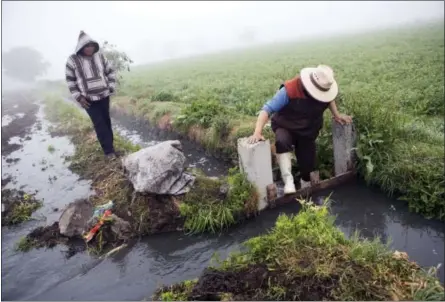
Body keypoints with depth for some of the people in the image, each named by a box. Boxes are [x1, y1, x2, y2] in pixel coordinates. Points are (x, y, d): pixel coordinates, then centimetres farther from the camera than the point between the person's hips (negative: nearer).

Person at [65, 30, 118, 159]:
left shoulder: (100, 56, -2)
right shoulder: (73, 60, -10)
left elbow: (111, 72, 8)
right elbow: (70, 80, -3)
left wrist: (111, 88, 1)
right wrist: (78, 97, -9)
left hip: (104, 95, 3)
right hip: (88, 99, -3)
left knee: (106, 121, 12)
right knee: (99, 124, -6)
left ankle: (109, 145, 27)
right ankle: (109, 150, -1)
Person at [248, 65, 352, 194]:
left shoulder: (324, 89, -14)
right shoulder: (289, 90, -31)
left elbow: (330, 99, 13)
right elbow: (267, 109, -33)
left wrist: (337, 115, 3)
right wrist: (257, 132, -44)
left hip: (308, 132, 4)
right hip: (285, 128, -4)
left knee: (307, 165, 8)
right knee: (282, 141, -39)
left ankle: (306, 188, 38)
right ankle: (288, 180, -32)